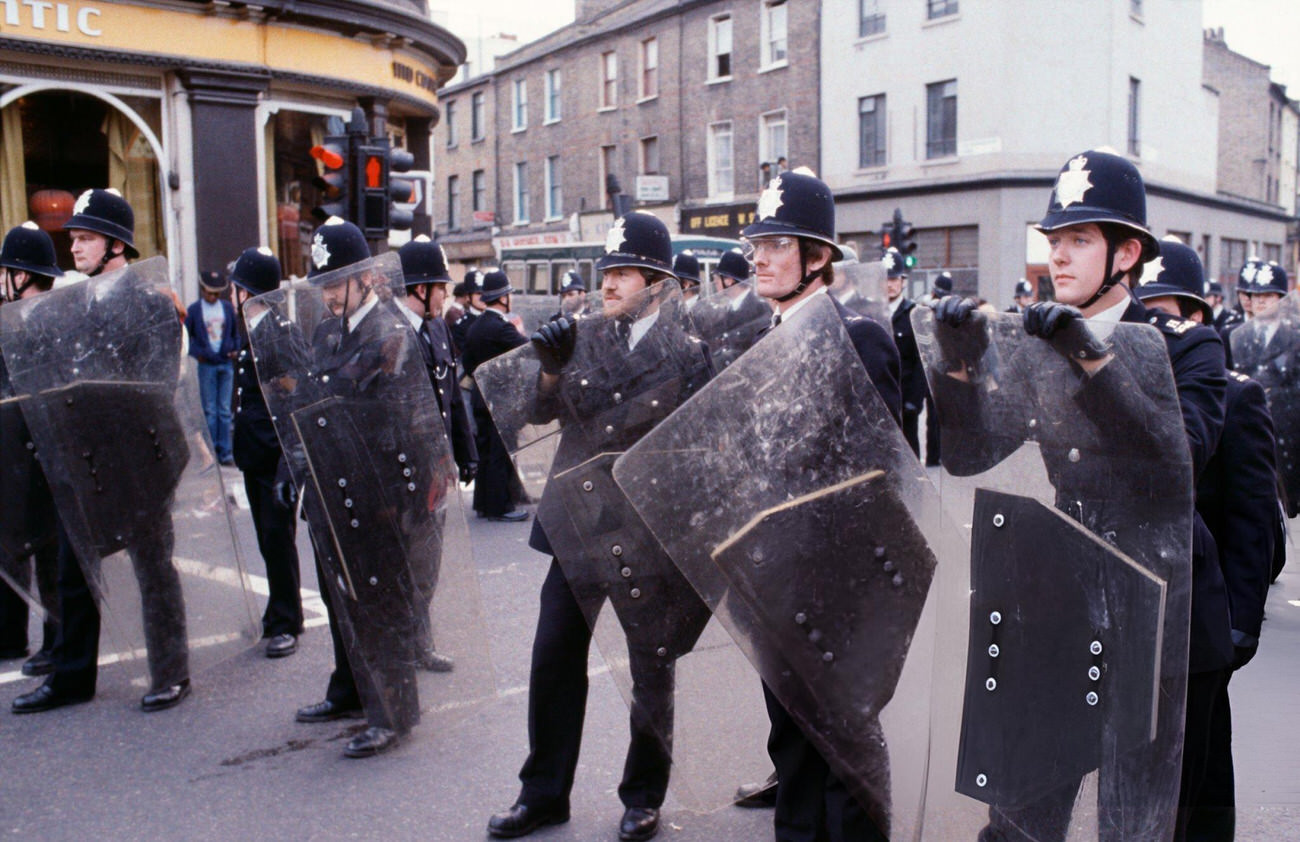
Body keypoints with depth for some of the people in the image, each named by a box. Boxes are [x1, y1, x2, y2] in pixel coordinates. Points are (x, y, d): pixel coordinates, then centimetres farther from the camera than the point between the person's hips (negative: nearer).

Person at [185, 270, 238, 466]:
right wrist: (196, 354, -10)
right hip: (206, 364, -3)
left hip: (226, 363, 3)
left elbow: (235, 332, 17)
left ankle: (225, 453, 10)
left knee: (225, 410, 6)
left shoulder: (228, 307, 8)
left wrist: (235, 350, 1)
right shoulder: (194, 310, -1)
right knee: (209, 411, 1)